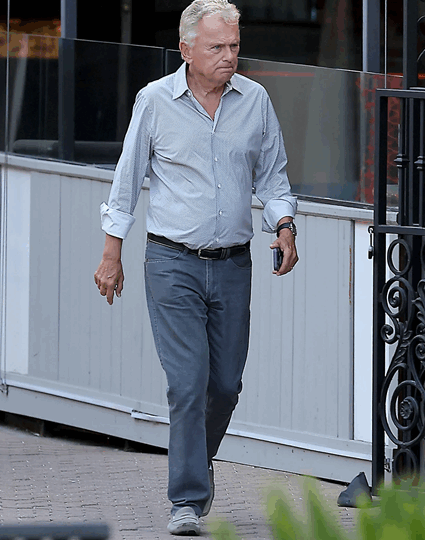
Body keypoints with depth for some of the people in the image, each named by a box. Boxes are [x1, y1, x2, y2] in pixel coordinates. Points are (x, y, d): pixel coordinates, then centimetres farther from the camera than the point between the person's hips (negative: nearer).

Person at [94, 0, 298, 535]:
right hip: (173, 263, -3)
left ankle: (198, 463, 35)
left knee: (226, 383, 7)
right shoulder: (155, 100, -3)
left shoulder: (255, 100, 4)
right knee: (188, 381, -12)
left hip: (233, 264, 3)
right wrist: (112, 254, 5)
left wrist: (284, 224, -5)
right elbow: (128, 177, 5)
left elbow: (272, 175, 14)